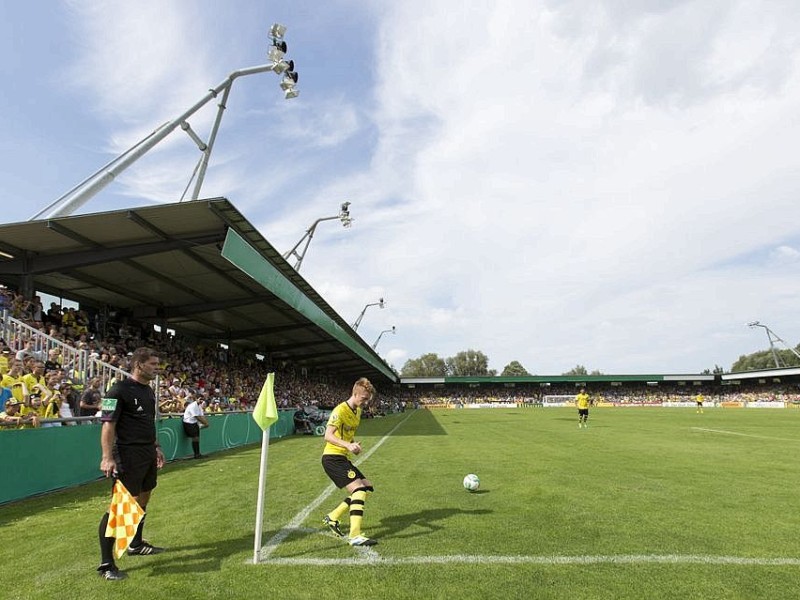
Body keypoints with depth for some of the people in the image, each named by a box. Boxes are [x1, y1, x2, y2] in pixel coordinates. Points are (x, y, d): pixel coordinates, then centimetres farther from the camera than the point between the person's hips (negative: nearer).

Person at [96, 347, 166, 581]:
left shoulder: (149, 391, 12)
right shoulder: (119, 390, -14)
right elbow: (108, 425, -18)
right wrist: (107, 457, -24)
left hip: (148, 456, 9)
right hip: (128, 457, -9)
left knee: (142, 501, 19)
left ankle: (136, 544, 36)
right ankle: (106, 563, 6)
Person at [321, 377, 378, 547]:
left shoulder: (358, 410, 10)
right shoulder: (340, 410, -18)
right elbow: (328, 436, -26)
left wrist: (354, 444, 4)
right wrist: (348, 445, -40)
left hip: (343, 458, 9)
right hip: (332, 458, -9)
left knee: (367, 487, 10)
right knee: (358, 489, -20)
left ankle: (332, 517, 17)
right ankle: (355, 536, -18)